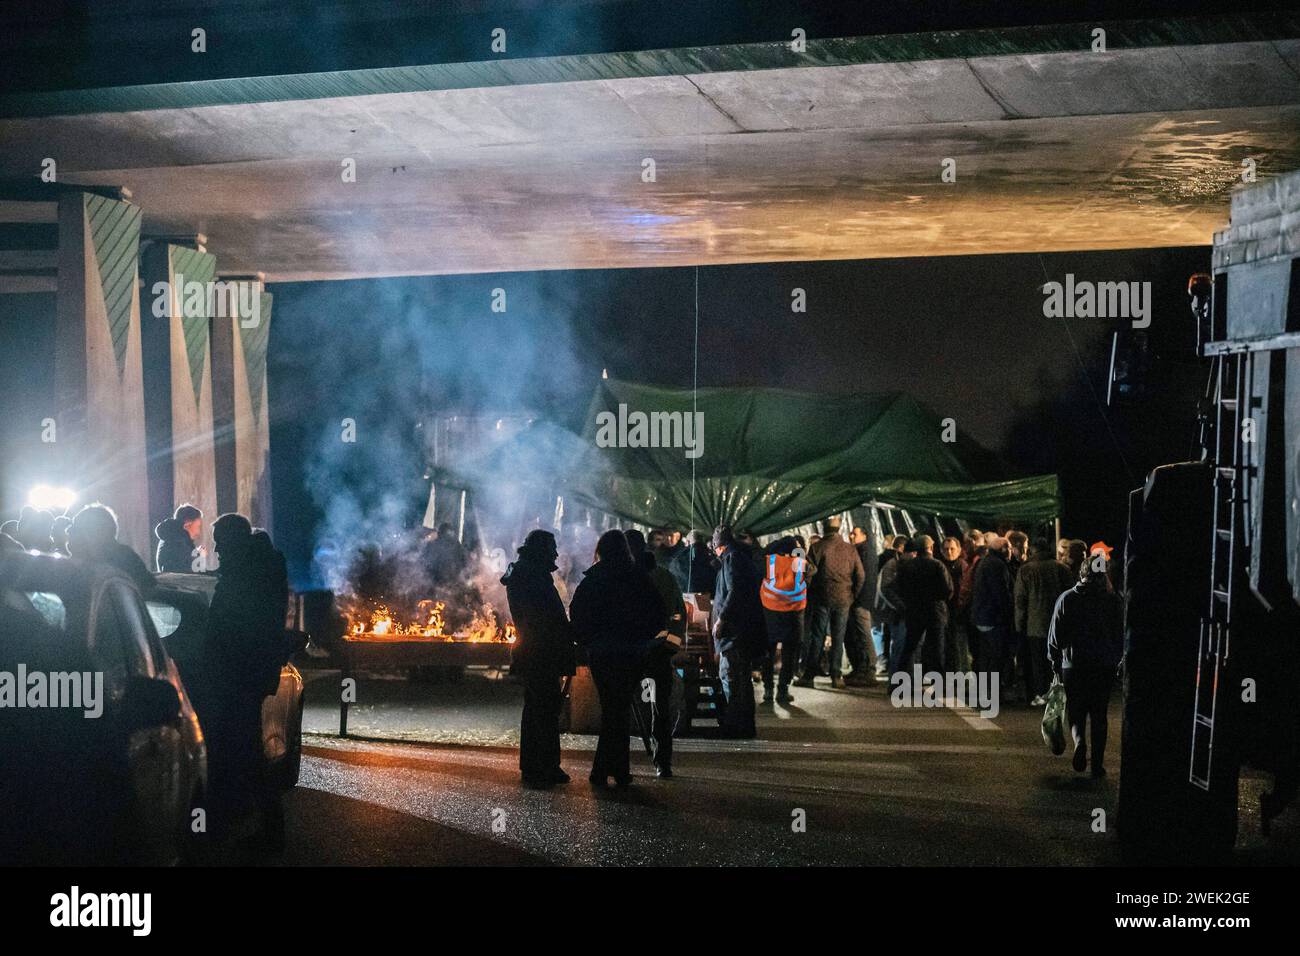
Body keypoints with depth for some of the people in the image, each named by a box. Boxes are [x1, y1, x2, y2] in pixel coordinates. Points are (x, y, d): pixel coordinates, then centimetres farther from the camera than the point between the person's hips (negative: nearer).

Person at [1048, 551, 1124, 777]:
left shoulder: (1067, 599, -4)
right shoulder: (1114, 601, -2)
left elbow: (1056, 636, -1)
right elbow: (1121, 635, 4)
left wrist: (1056, 662, 10)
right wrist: (1116, 661, 17)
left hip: (1073, 665, -1)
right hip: (1105, 666, 1)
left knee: (1076, 711, 12)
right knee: (1099, 715, 9)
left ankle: (1079, 740, -18)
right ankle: (1098, 764, 6)